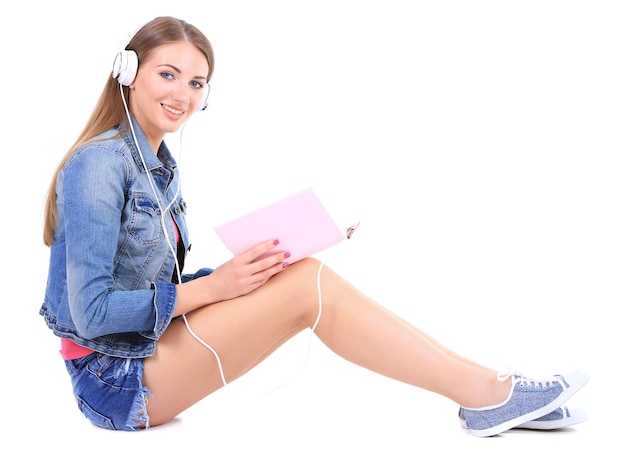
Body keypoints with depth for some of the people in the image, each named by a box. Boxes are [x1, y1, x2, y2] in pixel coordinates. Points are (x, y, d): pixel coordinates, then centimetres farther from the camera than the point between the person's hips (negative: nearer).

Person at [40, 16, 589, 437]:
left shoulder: (159, 165, 11)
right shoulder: (100, 164, -17)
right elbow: (92, 311, -21)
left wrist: (238, 276, -2)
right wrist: (212, 286, -20)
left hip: (153, 347, 8)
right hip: (116, 377, -8)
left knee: (303, 276, -10)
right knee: (307, 285, -20)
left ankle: (486, 389, -12)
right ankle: (484, 393, -14)